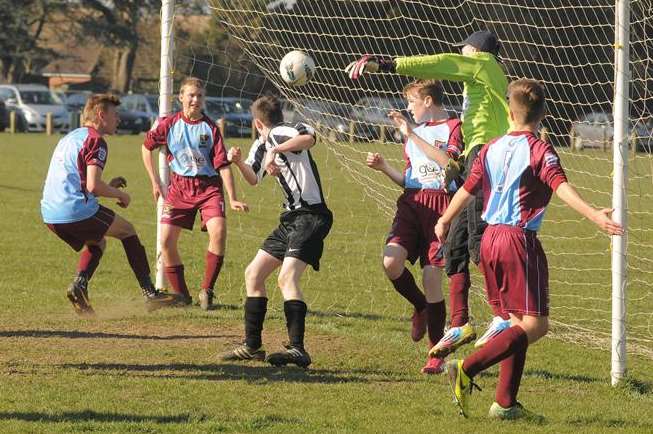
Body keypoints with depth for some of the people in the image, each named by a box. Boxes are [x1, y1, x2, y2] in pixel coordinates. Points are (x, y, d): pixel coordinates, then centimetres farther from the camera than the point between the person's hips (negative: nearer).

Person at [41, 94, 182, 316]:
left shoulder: (69, 138, 22)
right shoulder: (95, 141, -7)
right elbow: (93, 186, -18)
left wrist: (108, 186, 23)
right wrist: (121, 195, -1)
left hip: (50, 214, 8)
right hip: (77, 211, -8)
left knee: (97, 242, 29)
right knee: (127, 230, 12)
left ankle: (79, 284, 4)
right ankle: (149, 293, 10)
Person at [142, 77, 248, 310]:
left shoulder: (210, 127, -5)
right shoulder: (170, 124, -1)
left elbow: (223, 164, -7)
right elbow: (147, 146, 16)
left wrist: (233, 199, -13)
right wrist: (155, 182, 13)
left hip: (209, 187, -2)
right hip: (179, 187, 2)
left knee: (218, 231, -25)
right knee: (166, 240, -7)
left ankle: (206, 290, -12)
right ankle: (181, 295, 8)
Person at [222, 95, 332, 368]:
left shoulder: (280, 133, -13)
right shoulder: (261, 146, 15)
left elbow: (309, 138, -34)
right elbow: (254, 179, 27)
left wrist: (275, 150, -34)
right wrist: (239, 163, 8)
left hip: (311, 216, -10)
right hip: (291, 218, 11)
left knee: (287, 277, -25)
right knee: (253, 274, 14)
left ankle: (297, 349, -33)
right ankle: (252, 346, 21)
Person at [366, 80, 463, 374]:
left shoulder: (453, 128, 2)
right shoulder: (413, 132, 24)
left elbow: (449, 162, -17)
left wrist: (412, 136, -16)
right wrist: (383, 167, 10)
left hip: (440, 207, -5)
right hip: (411, 204, 5)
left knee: (432, 276, -9)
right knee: (391, 262, -20)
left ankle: (436, 353, 4)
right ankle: (421, 308, 11)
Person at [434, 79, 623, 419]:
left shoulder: (490, 150, 10)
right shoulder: (539, 151, -8)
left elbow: (467, 190, 19)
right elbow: (561, 187, -24)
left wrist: (444, 221, 37)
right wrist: (594, 215, -37)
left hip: (490, 238, 7)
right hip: (520, 239, -7)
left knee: (518, 322, 15)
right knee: (535, 325, -7)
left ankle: (505, 402, 8)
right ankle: (467, 369, -20)